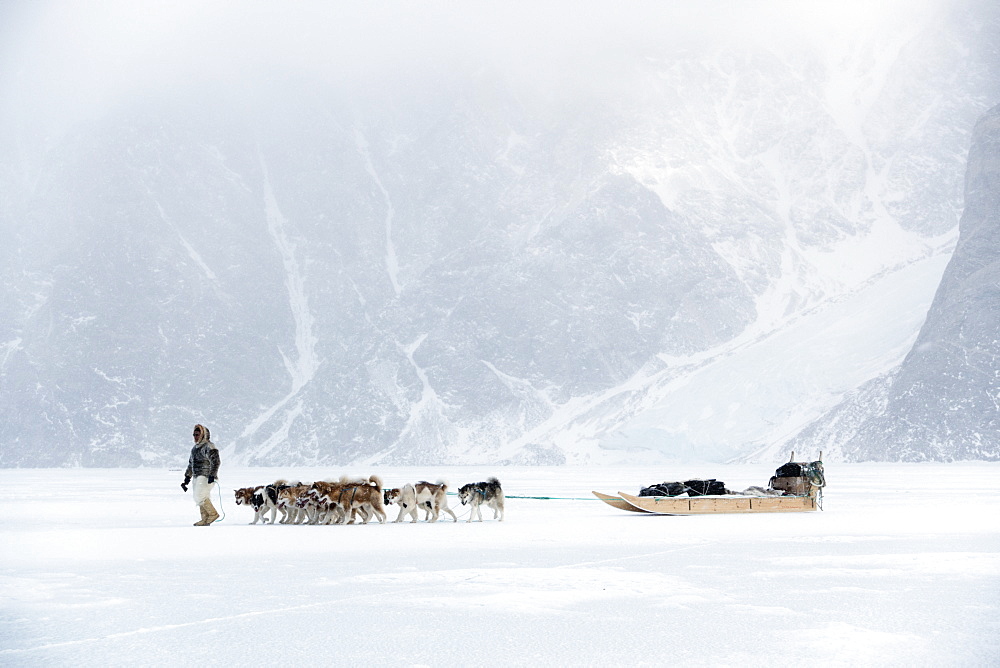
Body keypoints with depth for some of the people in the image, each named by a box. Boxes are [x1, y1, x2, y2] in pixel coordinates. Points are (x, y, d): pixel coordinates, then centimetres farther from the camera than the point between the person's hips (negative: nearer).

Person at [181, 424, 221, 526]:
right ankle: (205, 520, 10)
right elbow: (191, 464, 26)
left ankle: (213, 514, -5)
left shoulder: (209, 446, -11)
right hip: (198, 477, 9)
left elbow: (215, 462, -18)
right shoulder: (195, 448, 18)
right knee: (200, 498, 7)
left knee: (200, 496, -16)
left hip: (206, 477, -9)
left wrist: (212, 475, -25)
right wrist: (187, 476, 22)